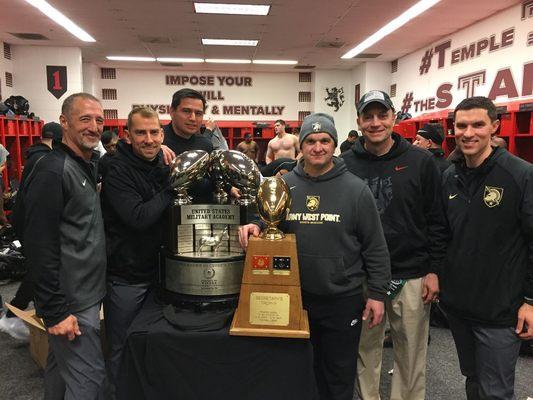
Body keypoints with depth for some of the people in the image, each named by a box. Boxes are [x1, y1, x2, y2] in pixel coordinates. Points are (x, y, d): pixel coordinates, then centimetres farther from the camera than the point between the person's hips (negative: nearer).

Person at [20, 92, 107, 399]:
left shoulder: (90, 164, 9)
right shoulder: (52, 172, -18)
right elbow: (40, 247, -20)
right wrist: (55, 312, -19)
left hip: (87, 293, 9)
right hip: (71, 303, -8)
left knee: (62, 368, 22)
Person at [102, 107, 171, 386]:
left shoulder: (164, 165, 4)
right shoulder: (117, 171, -17)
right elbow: (139, 218, -28)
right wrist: (172, 187, -22)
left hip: (157, 270, 7)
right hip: (126, 277, -6)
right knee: (122, 350, 11)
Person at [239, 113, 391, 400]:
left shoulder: (356, 189, -6)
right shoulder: (284, 185, 0)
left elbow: (375, 247, -3)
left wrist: (377, 293, -3)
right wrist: (255, 227, -13)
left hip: (343, 300, -2)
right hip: (294, 297, 2)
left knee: (338, 377, 16)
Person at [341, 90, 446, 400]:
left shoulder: (421, 161, -2)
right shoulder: (346, 164, 0)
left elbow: (436, 220, 0)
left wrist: (434, 270, -3)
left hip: (412, 277, 0)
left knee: (411, 355, 13)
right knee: (366, 350, 14)